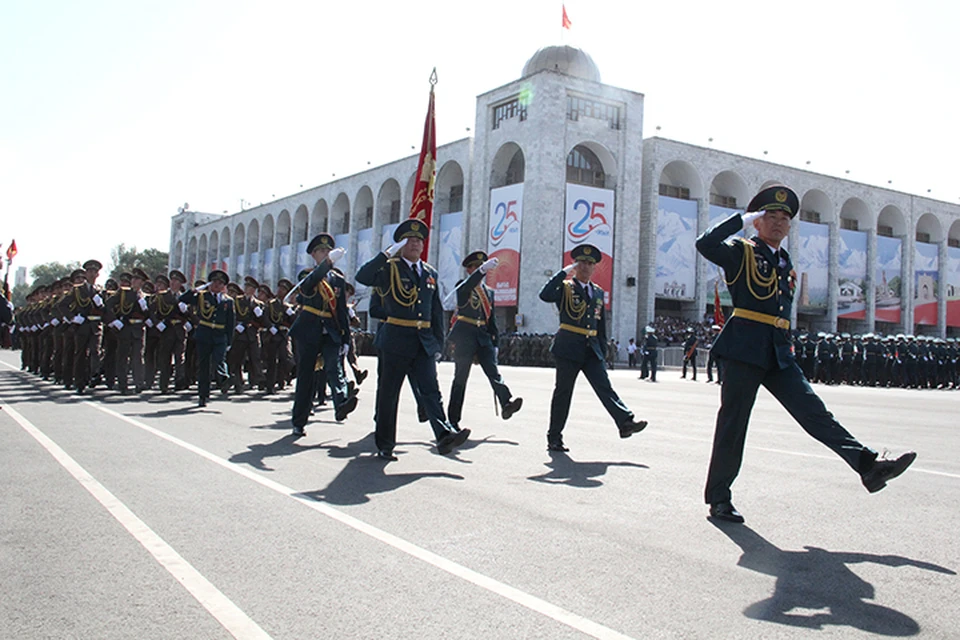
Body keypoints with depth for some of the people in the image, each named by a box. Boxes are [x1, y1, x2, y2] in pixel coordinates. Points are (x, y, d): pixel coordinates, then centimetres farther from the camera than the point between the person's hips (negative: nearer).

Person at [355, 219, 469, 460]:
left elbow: (437, 311, 17)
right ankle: (385, 445, 13)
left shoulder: (430, 273, 14)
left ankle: (444, 435, -16)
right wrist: (388, 253, -20)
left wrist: (439, 342, 12)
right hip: (396, 340, -4)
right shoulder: (389, 268, 0)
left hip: (424, 342, 4)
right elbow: (362, 277, -19)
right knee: (388, 393, 3)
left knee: (431, 390, -7)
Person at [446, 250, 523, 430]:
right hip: (464, 336, -5)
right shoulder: (462, 286, 2)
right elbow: (466, 286, -25)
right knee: (461, 377, -1)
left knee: (493, 371, -12)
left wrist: (495, 341, 14)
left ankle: (506, 403, -29)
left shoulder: (489, 291, 19)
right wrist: (482, 270, -37)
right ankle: (453, 420, 5)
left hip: (483, 336, 5)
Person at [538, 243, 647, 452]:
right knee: (563, 391, 0)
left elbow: (601, 324, 21)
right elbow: (545, 295, -22)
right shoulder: (565, 288, -1)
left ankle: (625, 422, -15)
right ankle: (554, 438, 8)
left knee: (604, 387, -6)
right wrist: (564, 272, -17)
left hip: (592, 349, 5)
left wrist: (602, 349, 16)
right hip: (569, 348, -5)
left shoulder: (598, 292, 16)